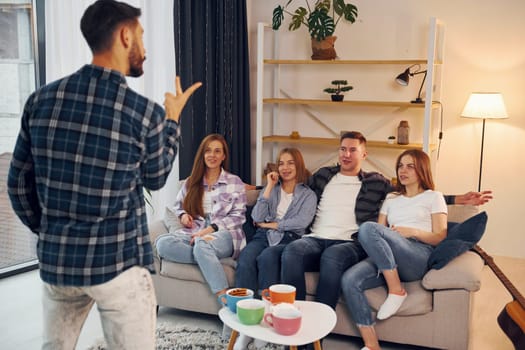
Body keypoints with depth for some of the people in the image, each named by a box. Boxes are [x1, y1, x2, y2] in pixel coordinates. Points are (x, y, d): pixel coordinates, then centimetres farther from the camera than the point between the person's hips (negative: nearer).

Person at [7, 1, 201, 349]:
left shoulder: (42, 100, -2)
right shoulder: (146, 112, -13)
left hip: (55, 259, 5)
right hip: (118, 262, -4)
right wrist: (172, 119, 17)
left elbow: (19, 183, 4)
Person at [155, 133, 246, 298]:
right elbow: (177, 205, 33)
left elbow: (238, 216, 4)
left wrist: (211, 229, -11)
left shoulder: (235, 182, 11)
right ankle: (211, 259, -30)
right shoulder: (191, 182, 21)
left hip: (223, 233, -3)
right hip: (194, 232, 4)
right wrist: (183, 215, 7)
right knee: (163, 242, -30)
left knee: (202, 245, -42)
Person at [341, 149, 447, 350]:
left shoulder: (434, 197, 17)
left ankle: (396, 290, -20)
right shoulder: (391, 198, 31)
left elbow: (440, 237, 7)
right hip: (385, 258, 5)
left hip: (420, 257, -4)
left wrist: (413, 231, -10)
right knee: (349, 280, -29)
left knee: (367, 228, -32)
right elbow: (380, 231, 21)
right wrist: (379, 241, -3)